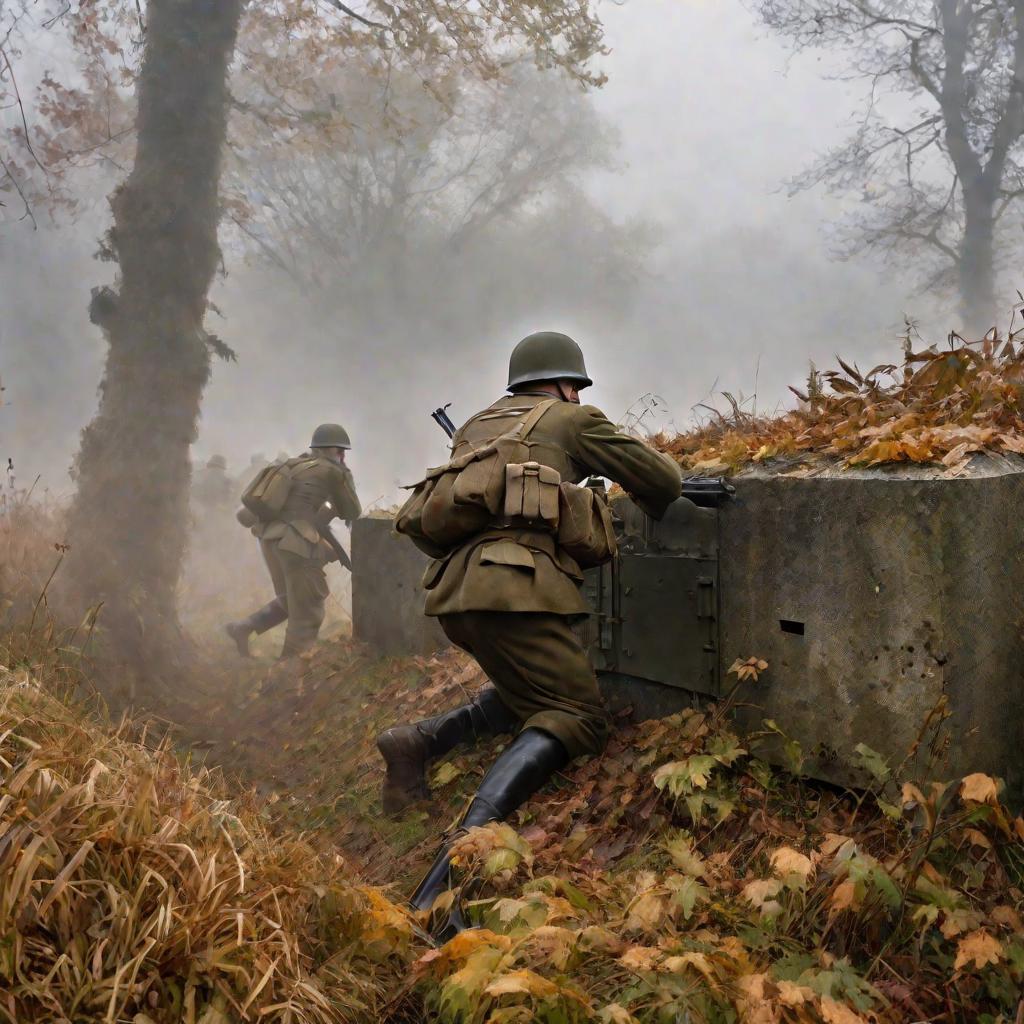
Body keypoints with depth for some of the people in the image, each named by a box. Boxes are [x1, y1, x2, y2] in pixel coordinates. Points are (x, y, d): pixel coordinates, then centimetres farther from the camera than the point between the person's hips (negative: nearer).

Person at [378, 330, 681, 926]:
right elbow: (664, 480, 13)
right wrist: (654, 511, 36)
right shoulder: (572, 419, 12)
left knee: (533, 695, 24)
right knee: (575, 719, -8)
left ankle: (423, 740, 5)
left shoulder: (476, 426, 27)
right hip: (514, 590, -7)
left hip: (454, 591, 7)